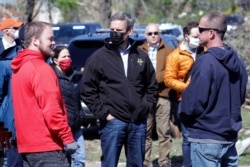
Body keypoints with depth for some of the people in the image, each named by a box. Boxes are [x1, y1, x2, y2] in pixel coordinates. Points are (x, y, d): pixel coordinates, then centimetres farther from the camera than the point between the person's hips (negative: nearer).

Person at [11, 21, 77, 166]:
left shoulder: (19, 68, 15)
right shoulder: (41, 69, -13)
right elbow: (51, 110, -20)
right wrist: (68, 138, -14)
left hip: (27, 144, 10)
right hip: (47, 147, -10)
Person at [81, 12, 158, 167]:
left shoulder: (141, 56, 10)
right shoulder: (99, 57, -1)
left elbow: (152, 86, 18)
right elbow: (88, 90, -1)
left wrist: (147, 107, 5)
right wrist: (103, 112, -7)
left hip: (138, 122, 3)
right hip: (113, 122, -3)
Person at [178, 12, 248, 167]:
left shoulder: (206, 61, -17)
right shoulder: (236, 61, 8)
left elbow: (194, 100, -17)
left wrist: (183, 116, 2)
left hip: (207, 137, -8)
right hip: (230, 136, 8)